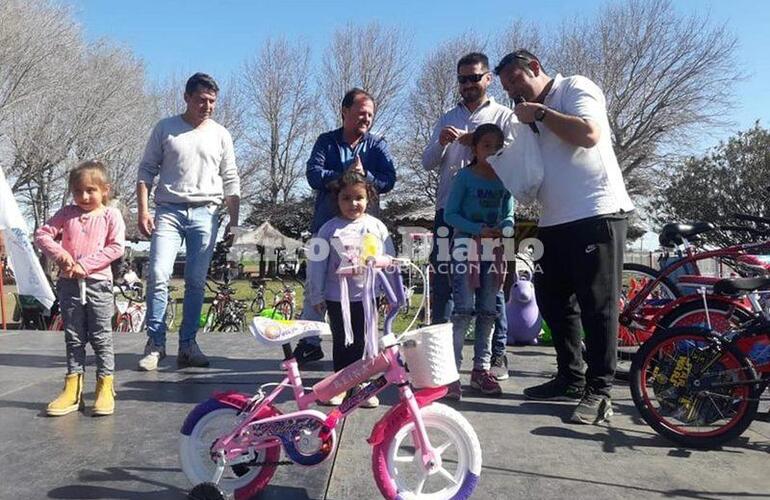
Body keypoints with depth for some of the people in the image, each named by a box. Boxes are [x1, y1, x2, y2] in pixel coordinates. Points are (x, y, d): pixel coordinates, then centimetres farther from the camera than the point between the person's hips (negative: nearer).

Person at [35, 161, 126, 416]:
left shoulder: (111, 214, -1)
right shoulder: (67, 213, 8)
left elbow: (116, 247, -10)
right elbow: (42, 234, 6)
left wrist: (85, 264, -15)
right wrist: (59, 254, -12)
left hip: (98, 282, -3)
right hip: (68, 282, 4)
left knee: (101, 337, 2)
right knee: (73, 337, 10)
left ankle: (105, 388, 10)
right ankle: (73, 389, 18)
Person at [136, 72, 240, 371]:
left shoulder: (220, 135, 12)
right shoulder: (165, 128, 7)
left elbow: (231, 181, 12)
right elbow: (146, 171, 7)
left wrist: (234, 220, 4)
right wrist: (143, 211, -3)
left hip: (206, 214, 1)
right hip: (169, 210, -1)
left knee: (196, 281, 2)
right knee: (158, 275, -11)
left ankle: (188, 345, 11)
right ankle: (155, 343, 1)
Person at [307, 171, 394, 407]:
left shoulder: (376, 226, 1)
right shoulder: (329, 229, -2)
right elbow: (317, 264, 0)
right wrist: (316, 295, -1)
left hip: (367, 295, 0)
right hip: (336, 297, 0)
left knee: (364, 342, 7)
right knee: (341, 342, 11)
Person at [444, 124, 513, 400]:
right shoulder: (465, 175, -3)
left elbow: (508, 215, 13)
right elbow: (450, 214, -6)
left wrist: (504, 229, -10)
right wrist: (478, 229, -19)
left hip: (493, 250, 5)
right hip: (466, 246, -5)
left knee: (488, 312, 7)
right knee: (464, 309, -11)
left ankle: (481, 369, 16)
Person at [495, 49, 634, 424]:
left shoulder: (574, 87, 2)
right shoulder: (531, 115, 22)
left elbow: (589, 134, -17)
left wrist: (540, 113, -8)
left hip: (596, 213, -8)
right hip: (555, 222, 9)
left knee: (597, 304, -6)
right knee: (553, 300, 11)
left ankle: (598, 391, 1)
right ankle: (570, 378, 23)